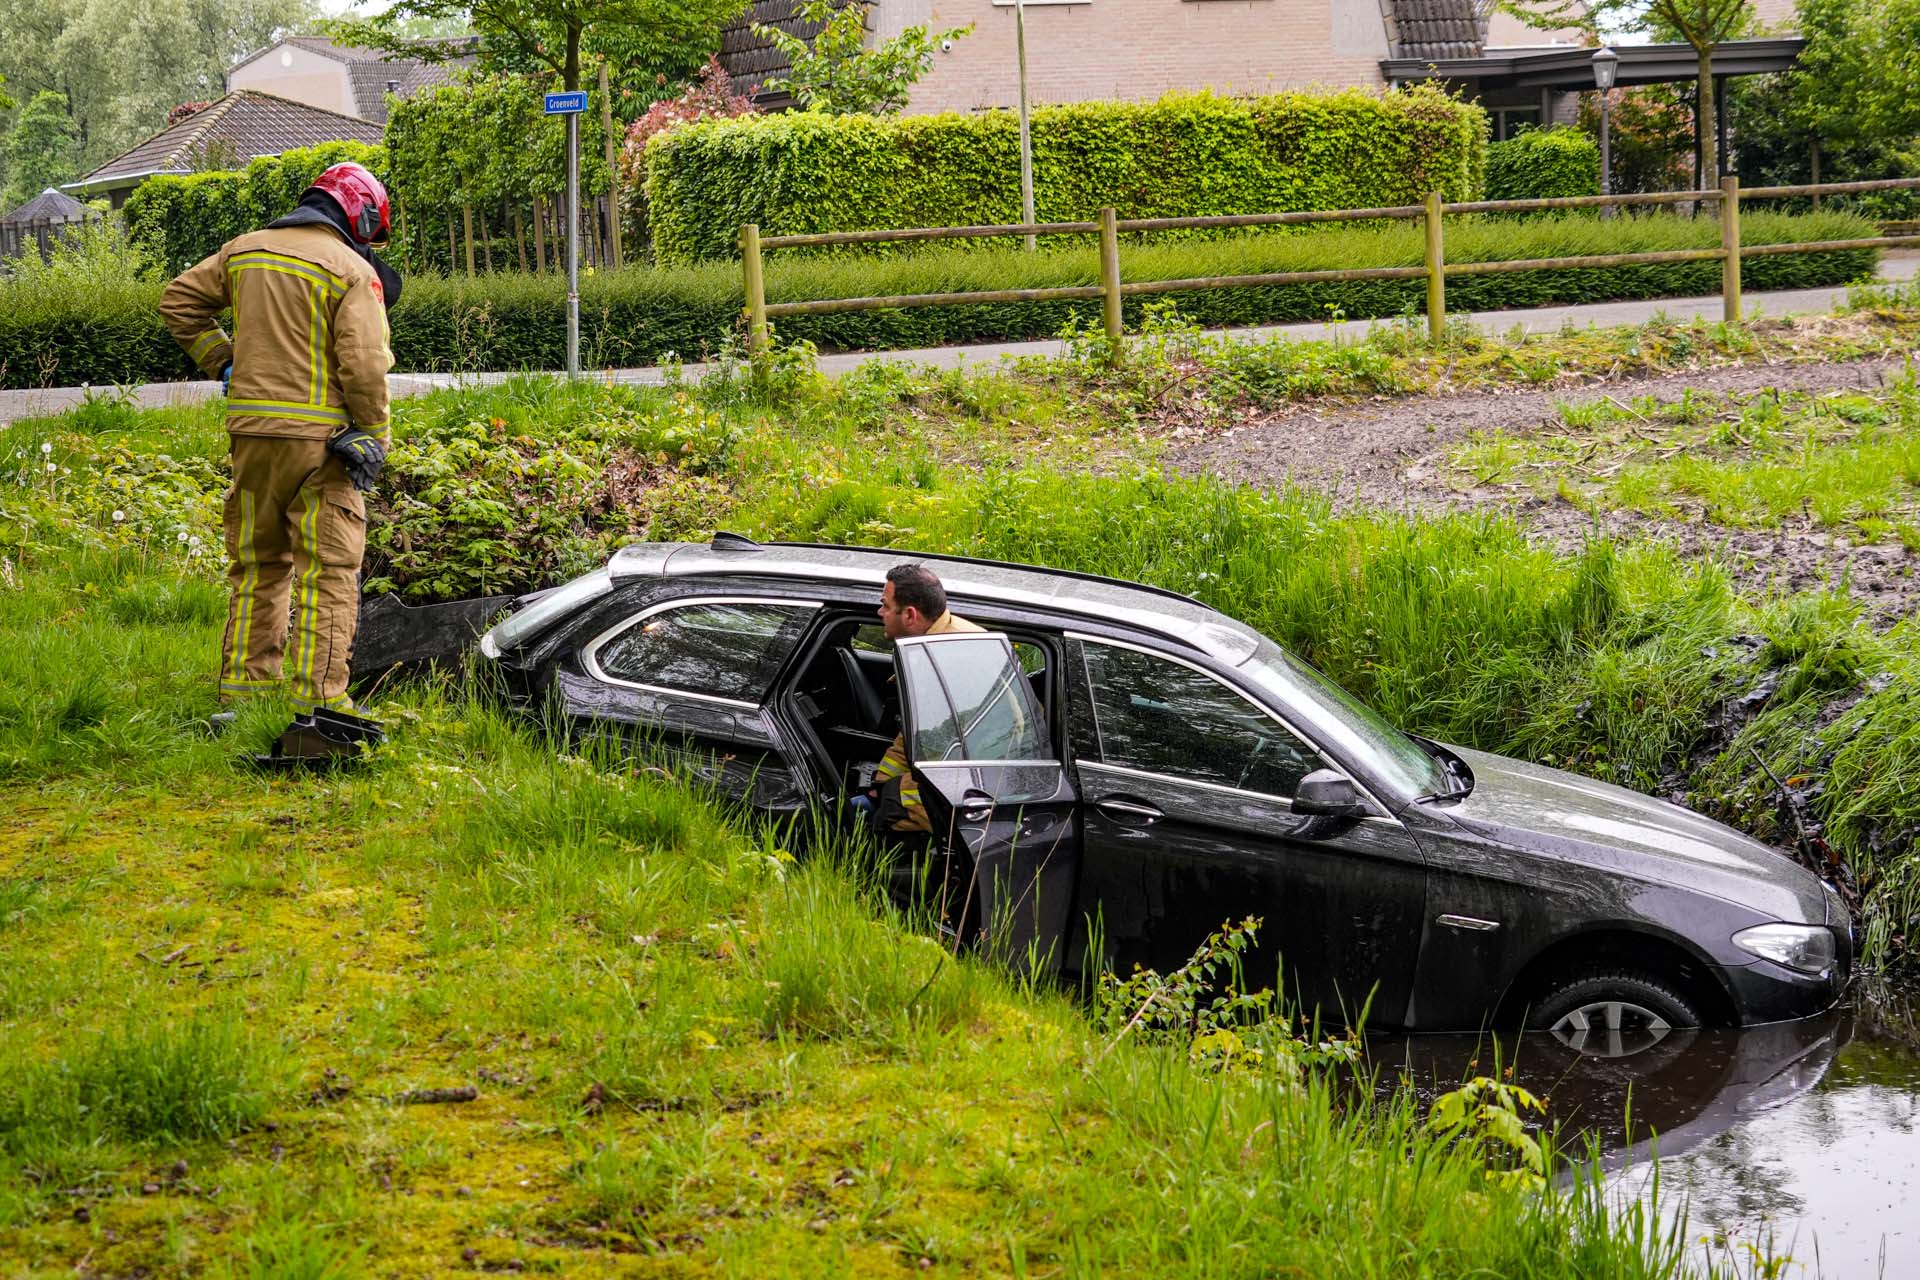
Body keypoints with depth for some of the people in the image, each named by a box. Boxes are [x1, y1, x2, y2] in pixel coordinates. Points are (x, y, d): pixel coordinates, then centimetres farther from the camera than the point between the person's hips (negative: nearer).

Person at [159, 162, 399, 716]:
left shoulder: (244, 250, 12)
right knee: (328, 571, -1)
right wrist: (373, 437, -4)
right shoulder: (351, 272, -7)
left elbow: (179, 301, 19)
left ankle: (244, 682, 21)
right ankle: (317, 697, -5)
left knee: (257, 563, 18)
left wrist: (221, 361, 18)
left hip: (250, 430, 6)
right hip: (318, 438, -6)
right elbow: (364, 365, -15)